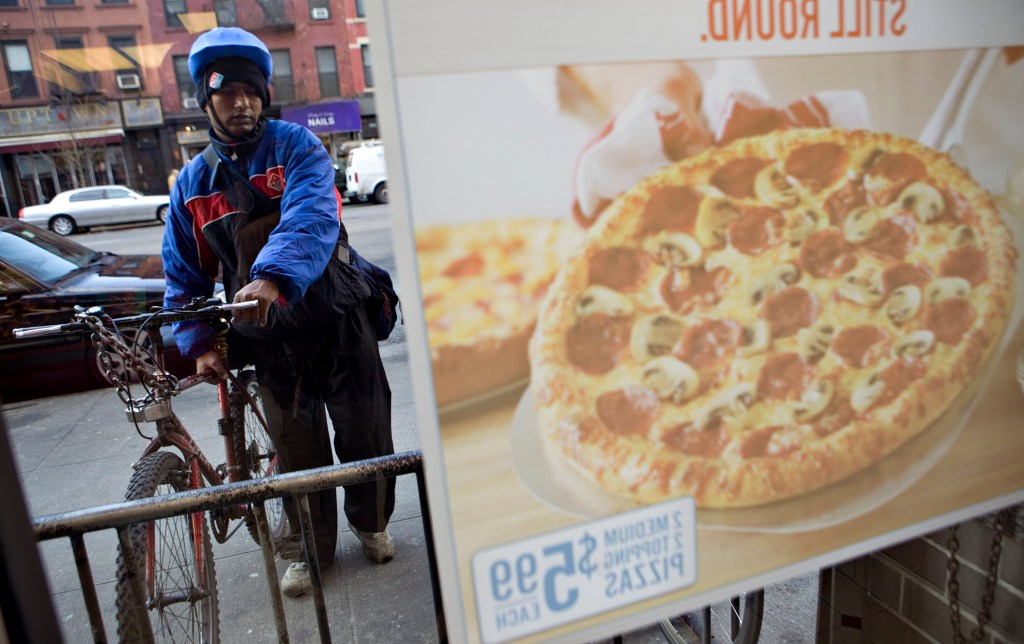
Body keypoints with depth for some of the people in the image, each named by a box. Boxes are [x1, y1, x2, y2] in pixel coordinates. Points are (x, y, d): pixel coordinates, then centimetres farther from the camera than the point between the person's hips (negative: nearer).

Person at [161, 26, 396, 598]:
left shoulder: (294, 145, -5)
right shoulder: (192, 183, 7)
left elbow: (312, 215, -26)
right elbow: (186, 276, 10)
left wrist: (274, 276, -42)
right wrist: (200, 342, -2)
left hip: (337, 320, -2)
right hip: (271, 337, 3)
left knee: (365, 429, 10)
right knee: (297, 446, 11)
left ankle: (371, 521, 37)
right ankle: (310, 547, 34)